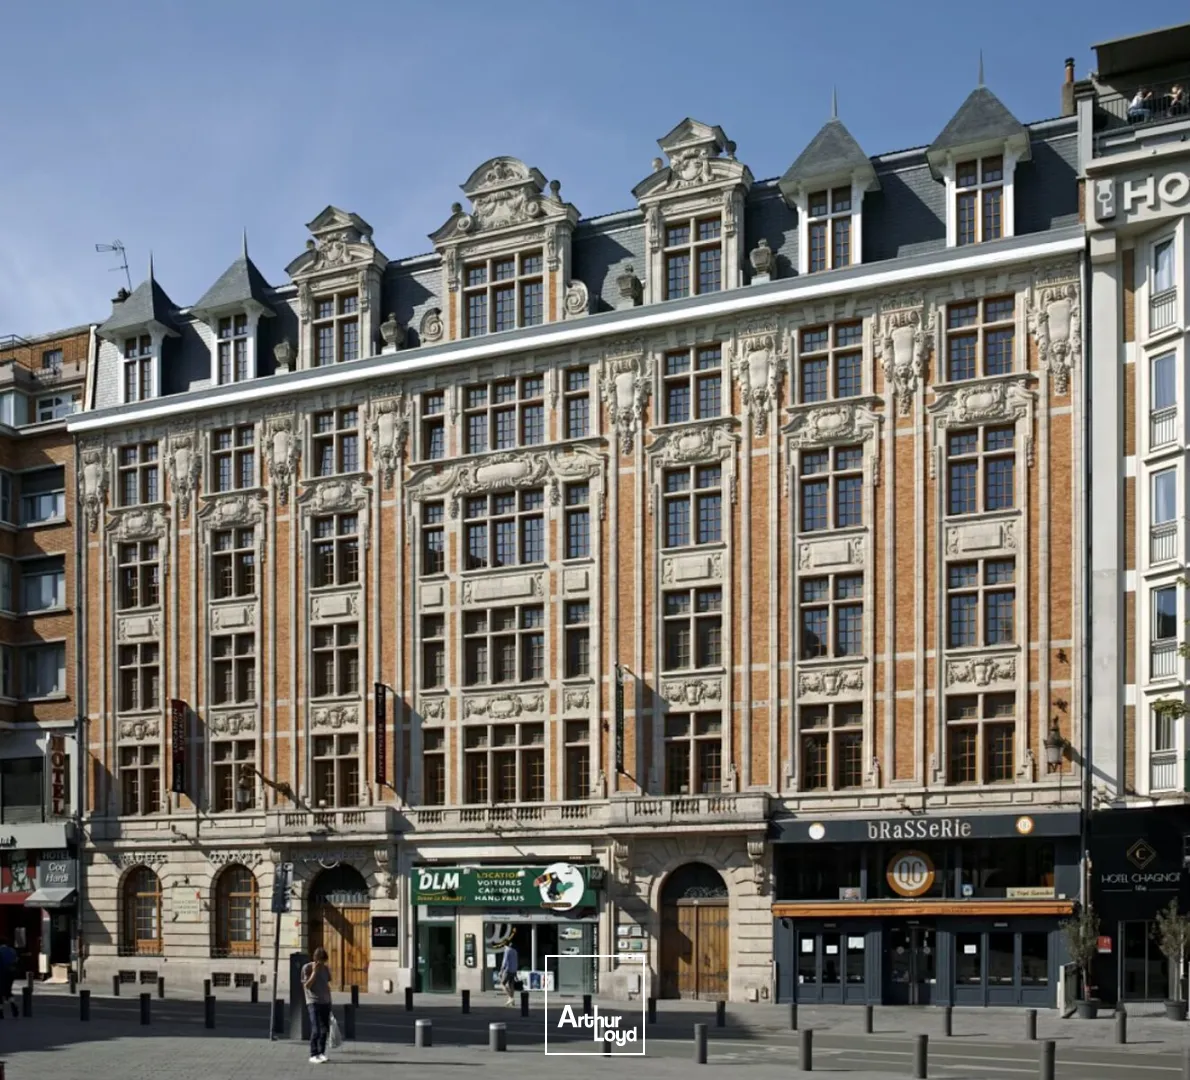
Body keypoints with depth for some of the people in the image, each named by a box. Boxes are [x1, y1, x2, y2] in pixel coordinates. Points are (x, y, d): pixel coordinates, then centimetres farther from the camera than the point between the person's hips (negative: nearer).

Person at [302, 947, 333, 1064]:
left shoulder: (326, 969, 10)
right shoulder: (307, 968, -5)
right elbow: (306, 986, -11)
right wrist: (314, 972, -17)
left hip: (325, 1002, 5)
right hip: (313, 1003, -5)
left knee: (325, 1030, 6)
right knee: (316, 1030, -13)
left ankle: (321, 1053, 17)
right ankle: (313, 1055, -8)